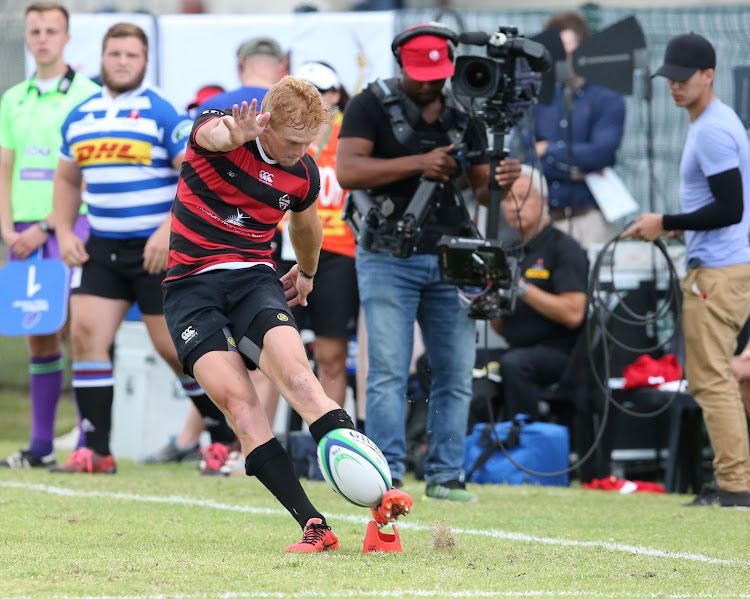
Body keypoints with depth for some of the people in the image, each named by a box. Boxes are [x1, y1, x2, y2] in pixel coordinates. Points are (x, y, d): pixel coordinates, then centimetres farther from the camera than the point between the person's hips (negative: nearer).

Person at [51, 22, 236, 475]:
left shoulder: (163, 113, -7)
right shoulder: (80, 117, 11)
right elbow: (67, 180, 21)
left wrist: (170, 230, -22)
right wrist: (65, 233, 7)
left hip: (158, 250, -5)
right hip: (102, 248, 5)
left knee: (175, 349, -2)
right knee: (86, 335, -8)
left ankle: (227, 435, 15)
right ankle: (95, 451, -5)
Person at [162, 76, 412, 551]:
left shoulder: (304, 174, 4)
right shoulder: (221, 130, -8)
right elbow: (212, 133, -35)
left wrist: (307, 272, 42)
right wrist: (233, 136, -58)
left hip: (255, 279, 2)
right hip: (191, 286, -2)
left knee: (294, 370, -25)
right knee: (235, 397, -21)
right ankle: (314, 526, -26)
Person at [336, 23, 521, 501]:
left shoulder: (464, 116, 12)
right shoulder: (372, 105, -2)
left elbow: (479, 189, 15)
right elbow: (347, 170, -14)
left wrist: (498, 182, -10)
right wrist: (418, 163, -21)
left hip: (449, 260, 5)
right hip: (389, 259, -4)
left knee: (457, 375, 2)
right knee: (389, 372, -8)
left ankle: (445, 475, 9)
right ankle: (386, 476, -7)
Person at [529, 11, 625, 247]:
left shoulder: (608, 101, 5)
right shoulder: (538, 101, 15)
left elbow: (601, 153, -9)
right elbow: (521, 159, 3)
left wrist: (547, 150, 0)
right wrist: (571, 170, -9)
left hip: (588, 219, -3)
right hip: (542, 221, 3)